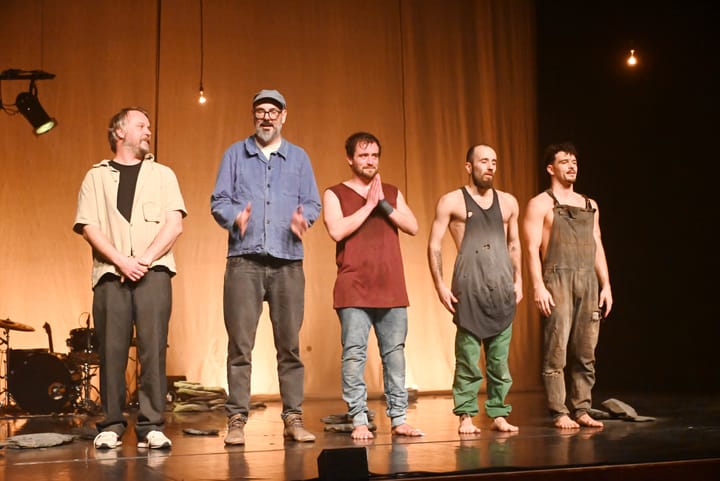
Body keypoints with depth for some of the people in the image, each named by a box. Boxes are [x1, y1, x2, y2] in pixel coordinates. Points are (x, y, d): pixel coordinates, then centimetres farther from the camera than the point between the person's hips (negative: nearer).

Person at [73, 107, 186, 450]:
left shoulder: (162, 174, 16)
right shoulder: (96, 177, 15)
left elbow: (174, 224, 5)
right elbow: (89, 226, 3)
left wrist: (145, 259, -8)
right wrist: (121, 261, -10)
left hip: (153, 271, 0)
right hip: (110, 273, 0)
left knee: (153, 347, -7)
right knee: (111, 349, -2)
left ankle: (151, 426, -4)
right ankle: (111, 426, 6)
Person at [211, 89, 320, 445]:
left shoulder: (298, 158, 16)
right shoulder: (235, 154, 13)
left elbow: (312, 203, 10)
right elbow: (218, 201, 7)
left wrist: (304, 218, -13)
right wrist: (235, 217, -14)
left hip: (288, 262, 1)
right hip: (244, 260, -1)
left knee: (290, 344, 2)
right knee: (240, 344, -3)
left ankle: (293, 419, 8)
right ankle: (237, 420, 2)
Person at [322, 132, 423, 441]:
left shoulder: (392, 193, 17)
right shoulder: (335, 194, 6)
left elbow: (412, 227, 4)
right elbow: (337, 231, -11)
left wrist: (383, 204, -6)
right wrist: (369, 204, -8)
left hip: (391, 288, 3)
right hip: (354, 290, -3)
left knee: (395, 353, 3)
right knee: (354, 354, -6)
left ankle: (398, 418, 9)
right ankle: (359, 420, 0)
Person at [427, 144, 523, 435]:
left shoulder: (508, 202, 15)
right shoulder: (451, 201, 3)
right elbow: (434, 245, 1)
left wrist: (518, 280, 12)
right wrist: (440, 285, -7)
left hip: (502, 287, 4)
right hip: (469, 287, -4)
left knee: (500, 358, 5)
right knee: (467, 356, -3)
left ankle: (498, 414, 13)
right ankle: (466, 416, 4)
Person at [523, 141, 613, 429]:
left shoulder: (590, 205, 19)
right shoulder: (541, 204, 2)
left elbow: (597, 247, 19)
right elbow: (532, 248, -6)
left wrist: (606, 285, 11)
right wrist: (538, 286, -15)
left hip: (588, 281, 5)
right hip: (558, 279, -5)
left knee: (585, 352, 5)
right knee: (556, 352, -6)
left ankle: (582, 410, 12)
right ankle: (559, 413, -1)